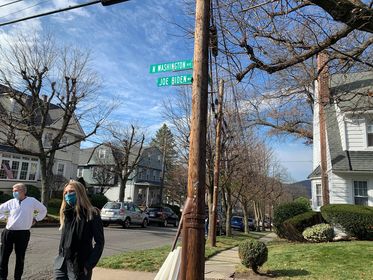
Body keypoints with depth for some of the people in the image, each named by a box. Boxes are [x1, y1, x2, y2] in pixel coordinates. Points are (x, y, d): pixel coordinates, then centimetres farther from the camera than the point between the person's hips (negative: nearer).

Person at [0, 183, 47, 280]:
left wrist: (35, 219, 8)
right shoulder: (11, 202, 3)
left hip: (23, 233, -2)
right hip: (8, 232, 2)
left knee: (20, 257, 8)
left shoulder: (32, 201, 0)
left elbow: (43, 210, 13)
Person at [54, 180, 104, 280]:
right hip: (61, 265, 5)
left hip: (80, 267, -5)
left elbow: (99, 242, -11)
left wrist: (88, 265, -14)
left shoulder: (92, 214, -10)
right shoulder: (66, 213, 8)